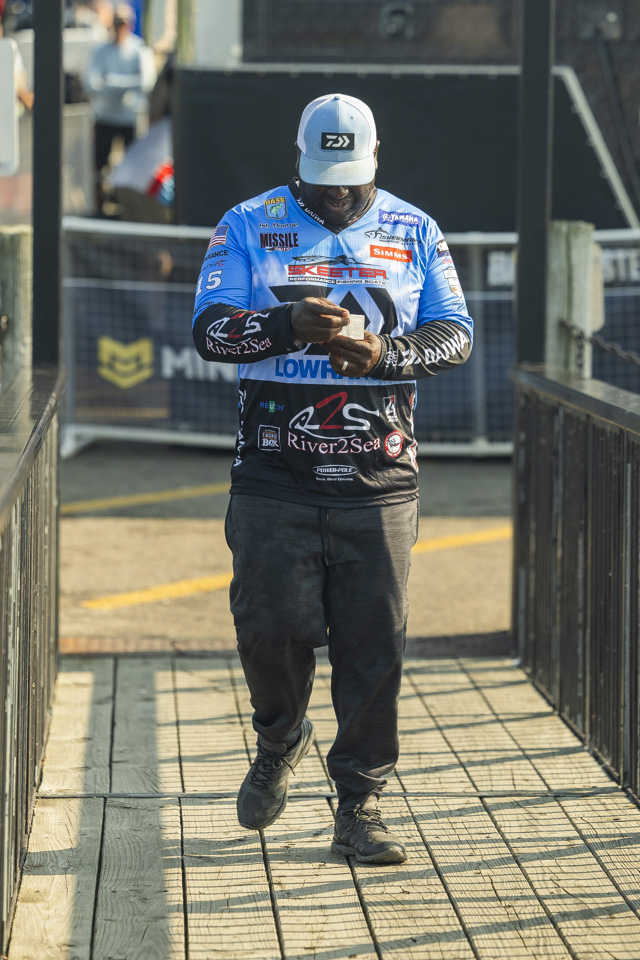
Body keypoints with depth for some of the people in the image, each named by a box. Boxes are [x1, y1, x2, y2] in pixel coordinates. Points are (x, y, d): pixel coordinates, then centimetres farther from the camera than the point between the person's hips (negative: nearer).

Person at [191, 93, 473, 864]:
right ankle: (279, 744, 23)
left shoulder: (415, 233, 10)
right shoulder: (248, 226, 5)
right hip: (276, 474, -1)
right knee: (272, 623, -8)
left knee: (374, 640, -1)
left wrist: (385, 353, -17)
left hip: (379, 477, 1)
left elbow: (455, 334, 3)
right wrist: (291, 324, -25)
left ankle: (359, 806, 9)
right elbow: (210, 329, -6)